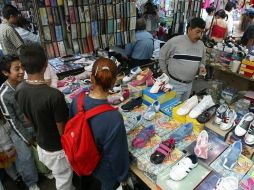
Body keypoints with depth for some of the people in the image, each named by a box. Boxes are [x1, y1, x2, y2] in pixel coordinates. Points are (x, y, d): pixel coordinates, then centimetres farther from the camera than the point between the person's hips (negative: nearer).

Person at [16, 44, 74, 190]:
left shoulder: (19, 90, -13)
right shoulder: (55, 95, -35)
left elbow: (28, 119, 2)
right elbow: (63, 131, -24)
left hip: (41, 145, 7)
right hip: (58, 149, -6)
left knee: (60, 178, 32)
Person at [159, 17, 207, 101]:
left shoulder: (201, 45, 4)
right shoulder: (175, 41, -14)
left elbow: (201, 61, 20)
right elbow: (162, 57, -4)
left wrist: (201, 66, -3)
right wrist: (166, 73, -1)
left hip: (189, 84, 6)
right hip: (174, 83, -6)